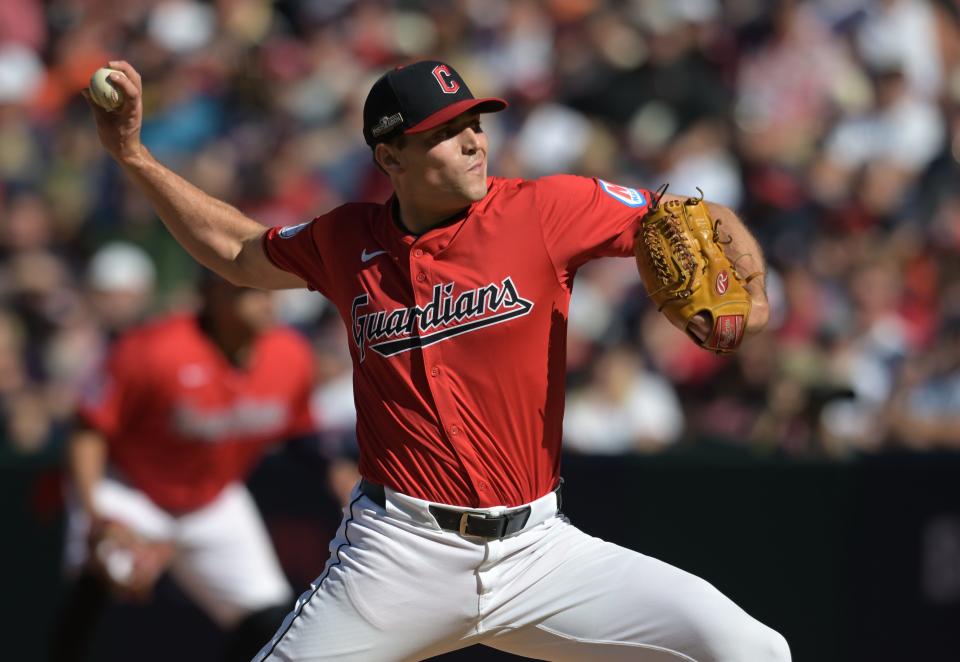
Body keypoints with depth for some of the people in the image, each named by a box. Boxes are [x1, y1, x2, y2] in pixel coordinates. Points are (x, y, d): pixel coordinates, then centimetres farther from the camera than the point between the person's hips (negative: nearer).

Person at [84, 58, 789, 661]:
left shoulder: (546, 210, -2)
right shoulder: (348, 242, 5)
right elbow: (239, 253, 24)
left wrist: (746, 285, -19)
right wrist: (134, 155, 20)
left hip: (537, 547, 0)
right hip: (400, 557, 0)